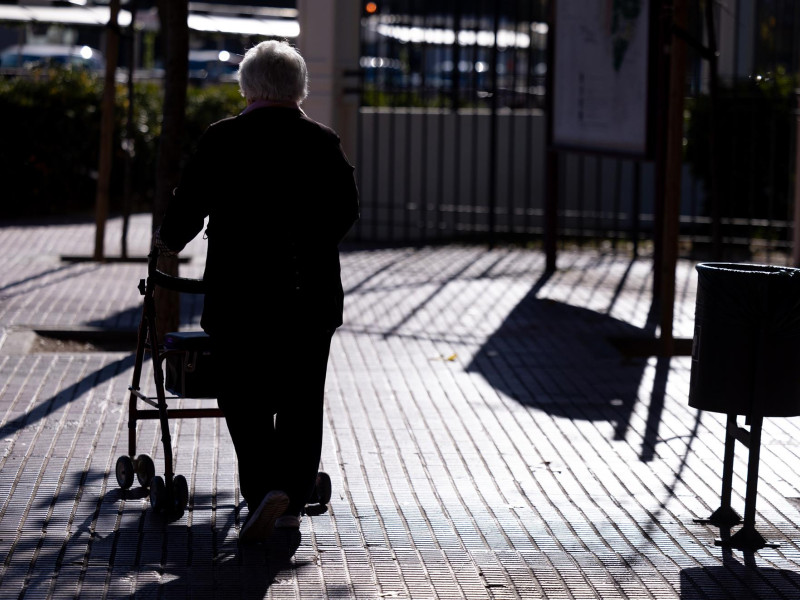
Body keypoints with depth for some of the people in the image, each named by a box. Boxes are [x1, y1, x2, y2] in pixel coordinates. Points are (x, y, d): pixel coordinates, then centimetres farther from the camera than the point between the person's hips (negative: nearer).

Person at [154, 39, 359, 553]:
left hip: (239, 291, -2)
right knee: (301, 401, 11)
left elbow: (189, 206, -1)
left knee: (245, 400, 5)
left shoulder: (222, 140, -4)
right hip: (312, 294, 2)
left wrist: (169, 241, 19)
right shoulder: (325, 142, 2)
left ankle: (267, 491, -11)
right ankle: (292, 506, 8)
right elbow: (347, 212, 9)